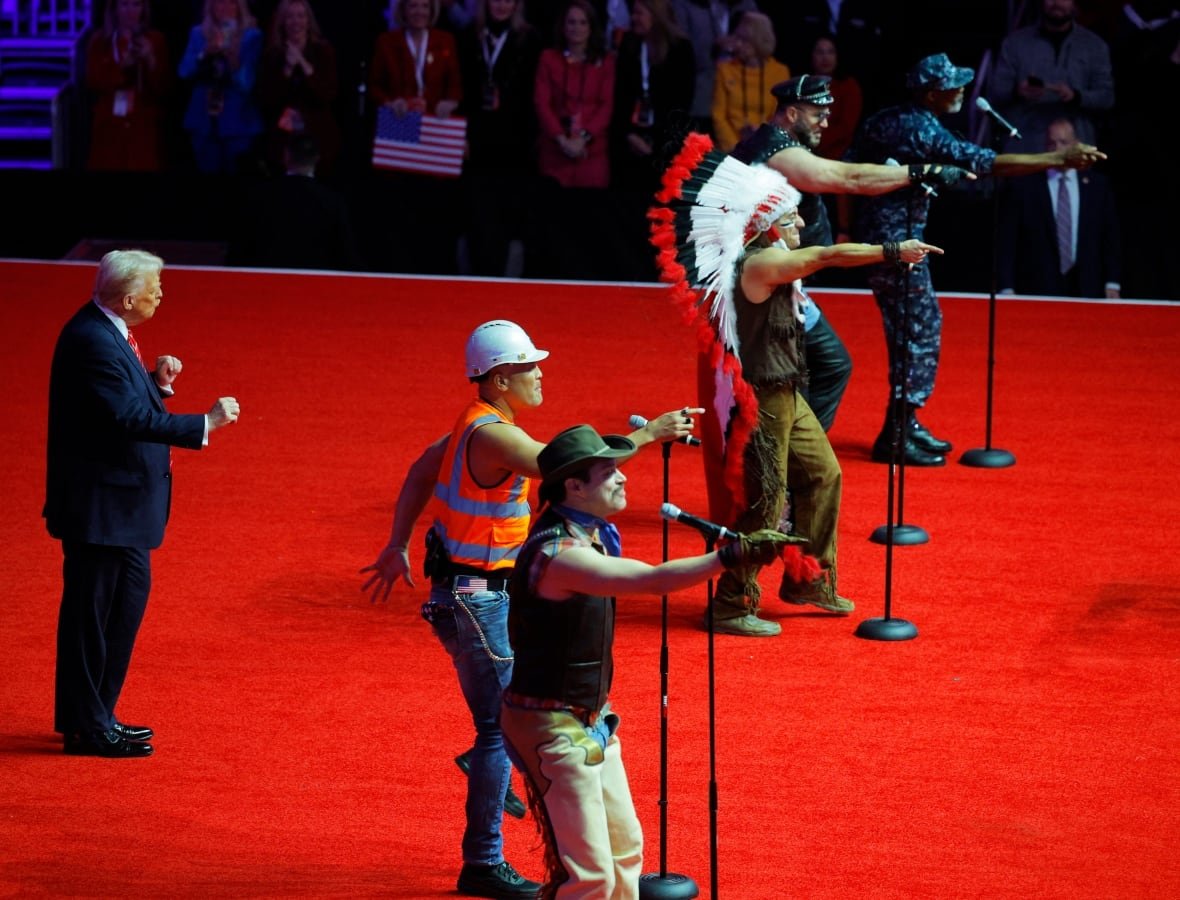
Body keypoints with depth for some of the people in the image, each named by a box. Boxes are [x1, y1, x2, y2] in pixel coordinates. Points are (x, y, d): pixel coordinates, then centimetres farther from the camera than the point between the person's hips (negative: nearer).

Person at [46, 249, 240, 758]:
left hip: (120, 500, 11)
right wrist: (205, 425, -28)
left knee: (131, 593, 18)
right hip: (99, 503, -11)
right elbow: (131, 418, -30)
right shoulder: (92, 342, -23)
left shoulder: (108, 332, 8)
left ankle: (95, 714, 28)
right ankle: (85, 728, 8)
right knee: (91, 611, -1)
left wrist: (157, 381, 1)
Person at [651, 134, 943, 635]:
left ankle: (809, 579, 30)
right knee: (765, 502, -6)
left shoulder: (770, 259, 8)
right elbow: (829, 256, -23)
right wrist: (895, 252, -20)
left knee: (822, 474, 18)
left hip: (787, 396, 11)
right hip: (763, 400, -11)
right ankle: (732, 606, 3)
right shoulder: (758, 264, -21)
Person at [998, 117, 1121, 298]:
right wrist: (1006, 289, -5)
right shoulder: (1023, 187, 4)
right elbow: (1007, 243, 2)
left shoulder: (1097, 185, 10)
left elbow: (1110, 238, 11)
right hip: (1037, 290, -1)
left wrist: (1112, 284, 2)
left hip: (1086, 290, 1)